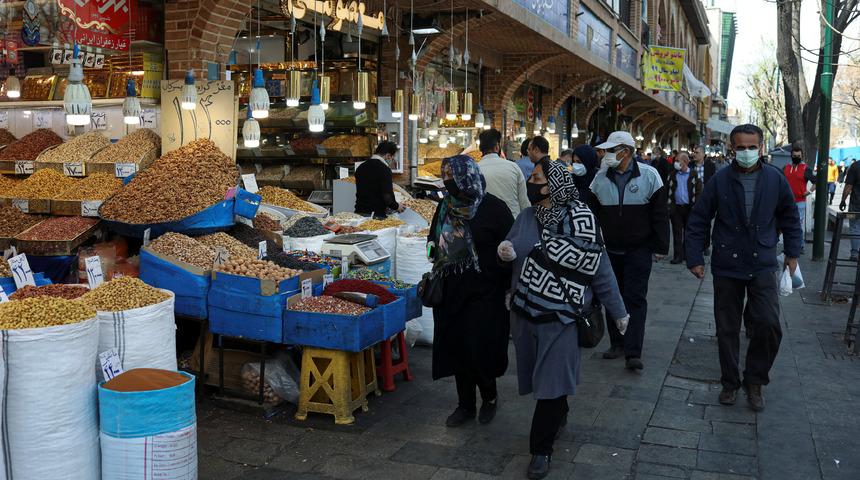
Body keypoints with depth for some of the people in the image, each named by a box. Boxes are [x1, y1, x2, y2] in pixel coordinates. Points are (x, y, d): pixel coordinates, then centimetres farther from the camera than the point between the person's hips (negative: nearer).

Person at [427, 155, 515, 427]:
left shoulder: (493, 208, -11)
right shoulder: (446, 206, 6)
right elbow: (435, 238, 23)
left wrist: (509, 287, -11)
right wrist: (433, 247, 2)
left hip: (484, 292, -5)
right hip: (452, 290, 6)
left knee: (478, 349, -4)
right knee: (456, 347, 9)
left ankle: (489, 396, 24)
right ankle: (465, 404, 25)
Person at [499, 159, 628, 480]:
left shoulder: (580, 220, -13)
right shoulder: (526, 217, 3)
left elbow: (600, 269, -8)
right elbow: (512, 255, 14)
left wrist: (618, 311, -1)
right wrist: (504, 252, -11)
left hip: (559, 317, -5)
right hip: (524, 312, 5)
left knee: (552, 382, 3)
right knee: (539, 377, 17)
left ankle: (541, 450, 18)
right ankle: (558, 416, 46)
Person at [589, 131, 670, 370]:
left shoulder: (648, 175, -5)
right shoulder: (600, 178, 3)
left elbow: (660, 214, -3)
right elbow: (593, 214, 7)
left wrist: (660, 247, -5)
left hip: (639, 250, -3)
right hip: (609, 250, 4)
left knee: (635, 298, -4)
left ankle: (633, 353, -4)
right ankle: (617, 343, 24)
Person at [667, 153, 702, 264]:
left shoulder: (694, 174, 0)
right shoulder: (672, 174, 7)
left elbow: (698, 191, -3)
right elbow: (668, 189, 6)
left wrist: (695, 205, -12)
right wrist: (669, 205, -3)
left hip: (689, 207, -2)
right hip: (676, 207, 2)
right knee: (677, 232, 2)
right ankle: (678, 255, 5)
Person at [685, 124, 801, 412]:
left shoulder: (775, 179, -2)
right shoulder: (720, 180, -5)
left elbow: (790, 218, 12)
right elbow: (698, 221, -1)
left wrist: (792, 253, 11)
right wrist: (694, 258, -2)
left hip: (763, 266, 0)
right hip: (726, 267, 0)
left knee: (769, 326, -10)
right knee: (727, 329, 8)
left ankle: (754, 381, 12)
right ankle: (730, 383, 26)